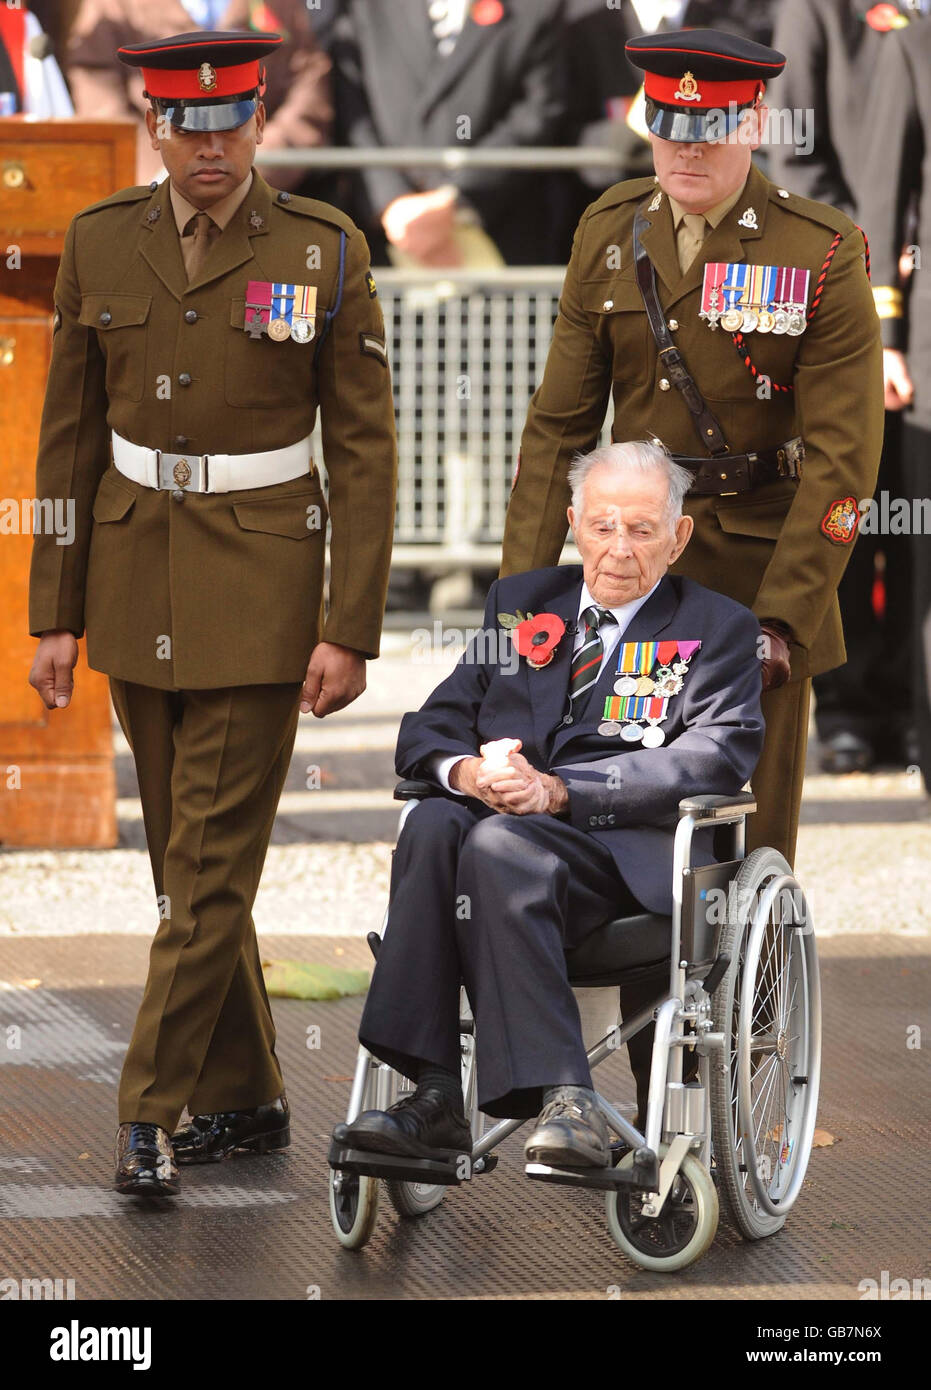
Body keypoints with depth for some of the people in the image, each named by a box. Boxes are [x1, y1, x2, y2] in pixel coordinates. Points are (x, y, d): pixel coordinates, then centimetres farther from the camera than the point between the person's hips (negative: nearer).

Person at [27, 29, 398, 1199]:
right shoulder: (100, 245, 2)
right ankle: (244, 1099, 22)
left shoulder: (324, 251, -7)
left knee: (214, 859, -8)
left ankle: (150, 1112, -4)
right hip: (136, 580, 4)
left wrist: (350, 630, -10)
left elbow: (364, 450, -5)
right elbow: (69, 438, 7)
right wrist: (54, 613, 4)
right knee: (184, 856, 11)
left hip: (261, 586, -4)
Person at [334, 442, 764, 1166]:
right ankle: (436, 1093, -37)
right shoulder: (520, 603, 25)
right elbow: (428, 728, 18)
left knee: (498, 844, -35)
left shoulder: (720, 630, 11)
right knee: (432, 825, -31)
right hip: (501, 815, 4)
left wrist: (559, 790, -18)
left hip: (634, 856, -4)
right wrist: (468, 772, -9)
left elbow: (712, 759, -7)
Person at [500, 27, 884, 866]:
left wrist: (783, 619, -16)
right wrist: (524, 587, 0)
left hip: (760, 572, -3)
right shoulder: (609, 235, 4)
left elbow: (842, 456, -11)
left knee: (749, 848, 2)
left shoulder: (822, 253, -9)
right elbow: (559, 421, 7)